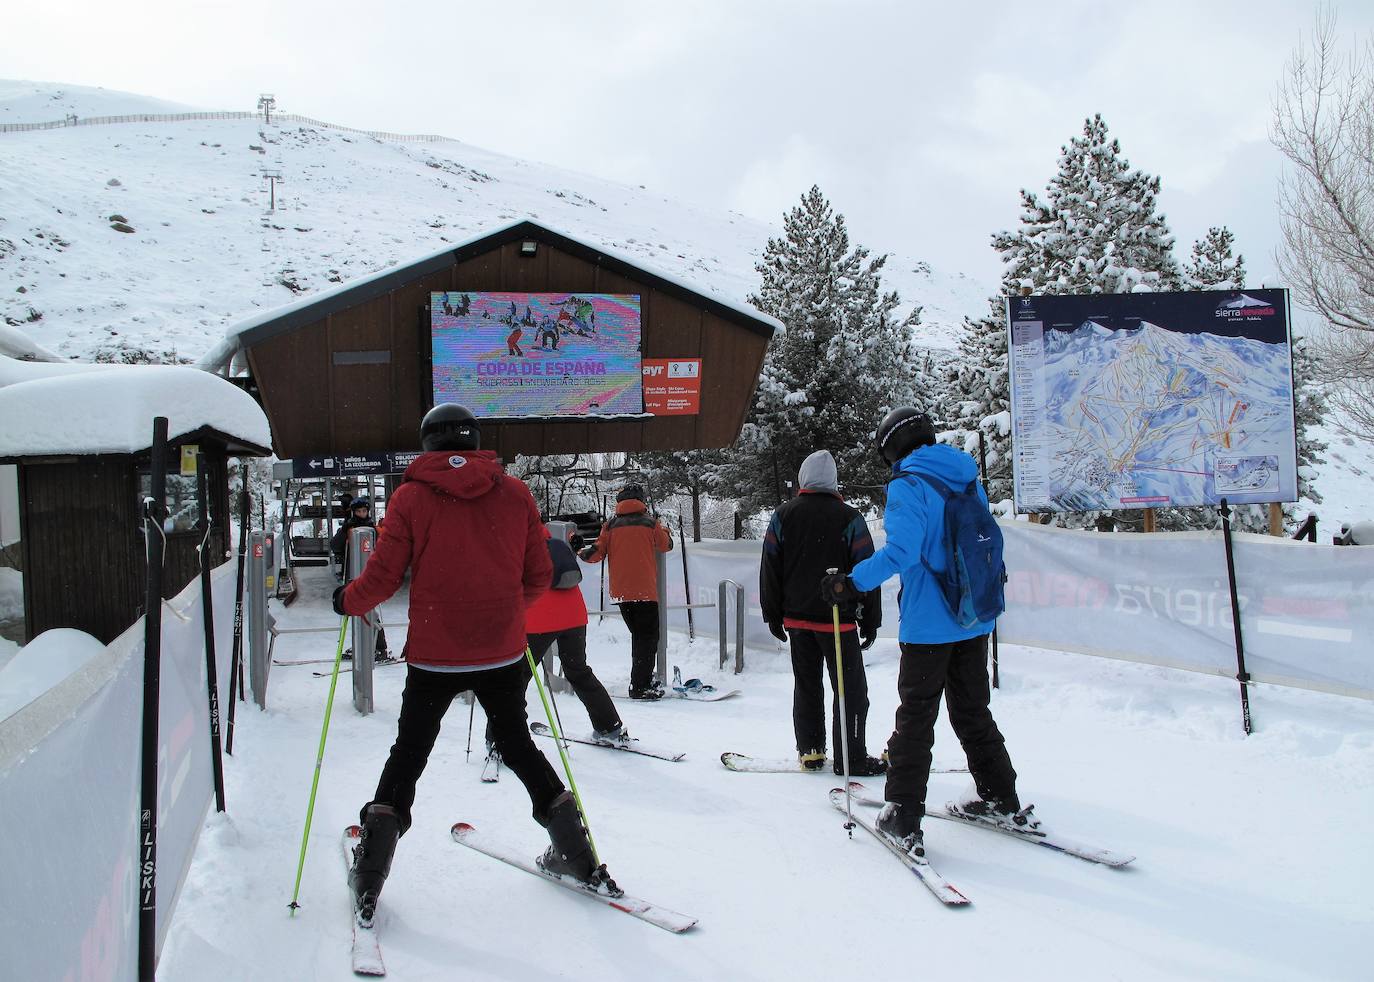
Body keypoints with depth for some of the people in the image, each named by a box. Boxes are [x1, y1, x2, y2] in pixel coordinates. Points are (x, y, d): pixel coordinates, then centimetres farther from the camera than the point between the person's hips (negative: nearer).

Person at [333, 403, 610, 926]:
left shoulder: (411, 496, -6)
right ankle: (576, 856, 23)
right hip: (503, 653, 2)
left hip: (434, 656, -2)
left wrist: (348, 600, 15)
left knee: (408, 755, 13)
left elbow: (384, 576, -6)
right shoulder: (516, 493, 0)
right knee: (519, 745, 20)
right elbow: (538, 576, 4)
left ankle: (368, 883, 13)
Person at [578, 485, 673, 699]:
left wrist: (583, 553, 17)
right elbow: (666, 545, 13)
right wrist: (663, 530, 32)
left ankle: (643, 679, 25)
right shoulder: (649, 522, 0)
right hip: (645, 590, -4)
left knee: (638, 635, 18)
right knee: (648, 636, -1)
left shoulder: (611, 525, 5)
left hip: (621, 591, 4)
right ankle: (640, 686, -11)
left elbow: (598, 552, -1)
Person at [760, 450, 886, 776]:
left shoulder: (783, 516, 3)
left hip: (796, 617, 4)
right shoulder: (849, 518, -6)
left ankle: (809, 750, 17)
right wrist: (871, 620, 2)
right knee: (850, 688, 3)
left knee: (806, 685, 14)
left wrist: (772, 614, 12)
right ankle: (850, 758, 3)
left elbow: (769, 569, 5)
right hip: (837, 619, -4)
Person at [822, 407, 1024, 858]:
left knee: (915, 717, 2)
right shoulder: (969, 481, 10)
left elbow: (901, 550, -25)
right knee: (973, 711, 19)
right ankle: (1003, 801, 26)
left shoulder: (908, 485, -13)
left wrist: (852, 583, -21)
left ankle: (904, 817, 4)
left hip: (928, 622, -7)